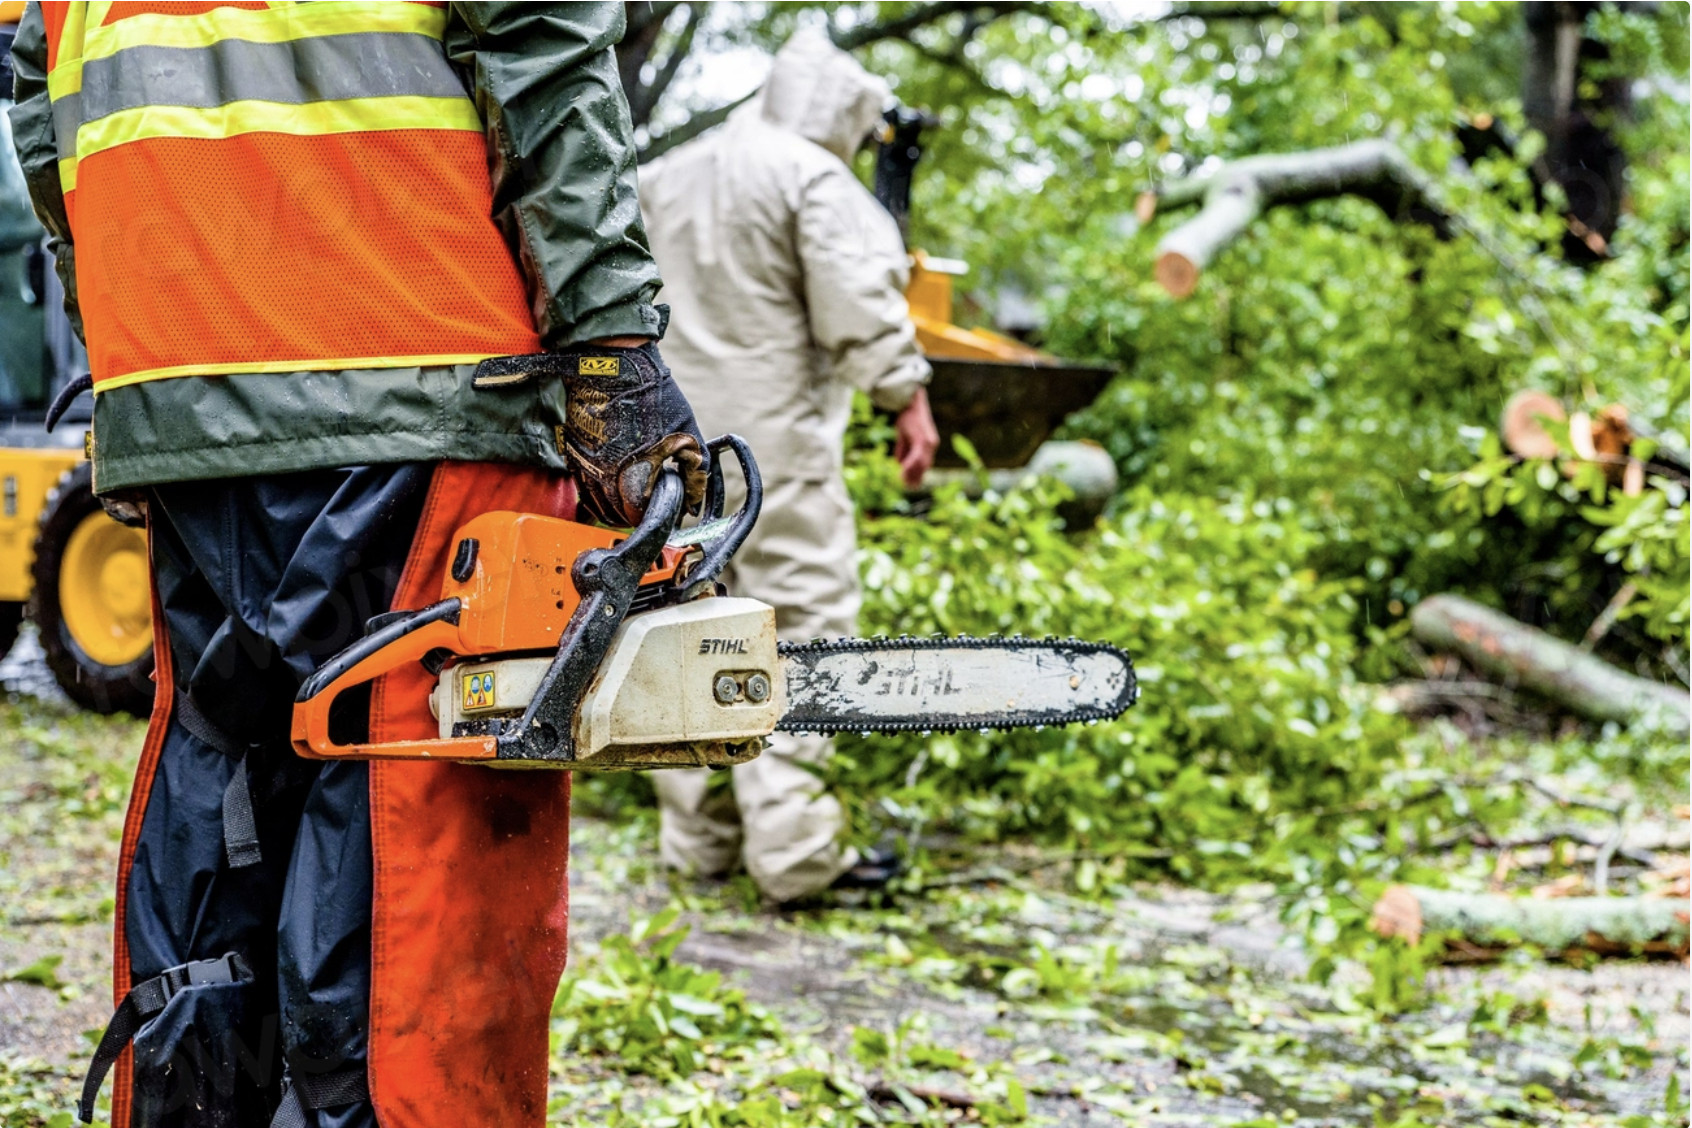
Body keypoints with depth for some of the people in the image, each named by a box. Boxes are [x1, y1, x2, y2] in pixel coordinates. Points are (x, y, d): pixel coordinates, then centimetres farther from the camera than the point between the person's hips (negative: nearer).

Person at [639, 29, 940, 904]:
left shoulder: (663, 171, 16)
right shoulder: (810, 177, -8)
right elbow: (860, 303, -14)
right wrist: (908, 398, -10)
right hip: (775, 441, -7)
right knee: (799, 628, -5)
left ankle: (697, 837, 15)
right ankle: (793, 847, -9)